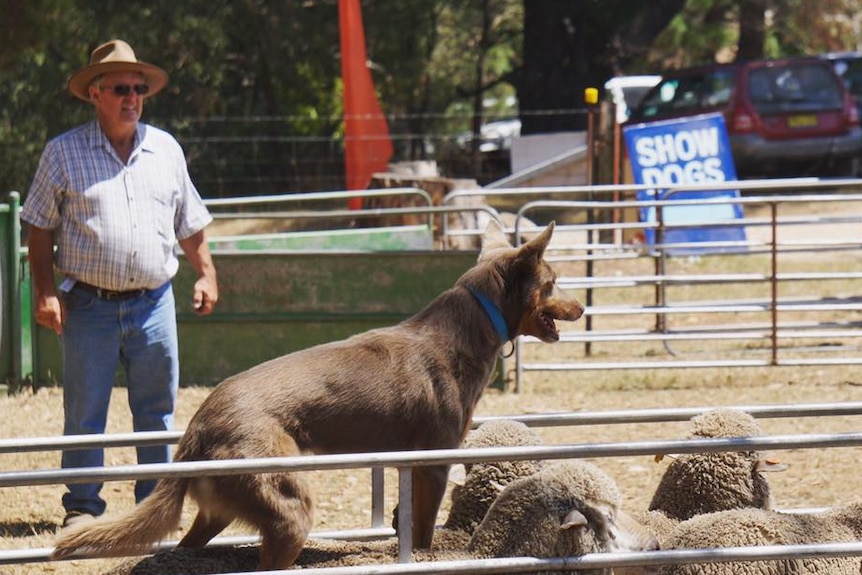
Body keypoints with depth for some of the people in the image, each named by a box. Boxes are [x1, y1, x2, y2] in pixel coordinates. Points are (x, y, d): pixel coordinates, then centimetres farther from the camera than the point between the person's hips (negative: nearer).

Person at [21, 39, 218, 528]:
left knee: (157, 408, 7)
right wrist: (45, 291, -7)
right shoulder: (64, 153, 0)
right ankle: (82, 505, 9)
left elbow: (191, 225, 18)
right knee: (85, 411, 0)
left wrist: (207, 275, 9)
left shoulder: (166, 149, 11)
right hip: (89, 304, -3)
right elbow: (40, 228, 1)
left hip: (154, 303, 3)